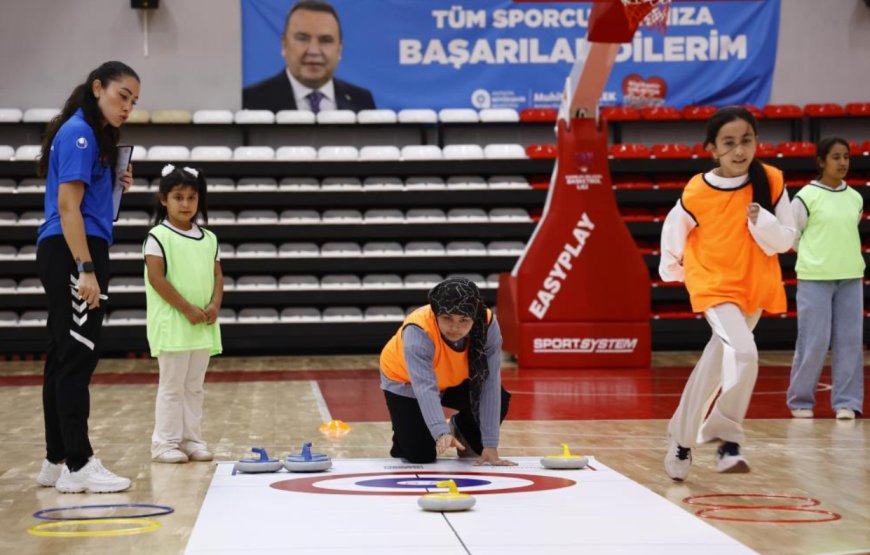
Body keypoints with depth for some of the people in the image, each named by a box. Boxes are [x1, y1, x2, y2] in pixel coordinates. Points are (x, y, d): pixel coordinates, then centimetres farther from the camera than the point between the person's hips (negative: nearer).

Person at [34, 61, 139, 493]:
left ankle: (57, 461, 17)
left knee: (64, 357, 11)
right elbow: (67, 206, -18)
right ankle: (77, 466, -6)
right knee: (77, 357, -8)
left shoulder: (90, 134, 17)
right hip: (74, 253, -10)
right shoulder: (79, 133, -11)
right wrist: (86, 270, -22)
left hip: (66, 256, 10)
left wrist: (114, 185, 7)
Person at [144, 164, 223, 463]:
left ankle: (191, 439, 17)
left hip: (203, 326, 6)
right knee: (172, 385, -2)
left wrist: (215, 305, -6)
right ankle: (165, 443, 4)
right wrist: (187, 309, -15)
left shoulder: (208, 239, 12)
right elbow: (156, 278, -13)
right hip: (172, 324, -6)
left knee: (194, 386, 11)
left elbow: (217, 275, 12)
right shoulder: (159, 236, -6)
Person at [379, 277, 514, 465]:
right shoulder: (418, 330, -39)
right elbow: (425, 388, -49)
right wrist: (441, 433, -65)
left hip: (454, 380, 3)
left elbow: (490, 383, -31)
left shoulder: (487, 324, -31)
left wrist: (490, 446, -35)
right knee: (420, 455, -17)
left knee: (498, 401, -21)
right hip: (406, 381, -3)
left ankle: (461, 429, 12)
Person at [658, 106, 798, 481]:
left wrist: (763, 222, -24)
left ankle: (682, 439, 35)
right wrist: (672, 269, 16)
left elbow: (787, 239, -6)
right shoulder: (697, 193, -15)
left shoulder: (771, 182, -10)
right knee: (743, 355, -26)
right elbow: (674, 231, 4)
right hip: (714, 285, -4)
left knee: (716, 366, 17)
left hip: (754, 288, 4)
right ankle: (728, 439, -14)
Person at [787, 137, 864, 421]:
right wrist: (817, 257, 7)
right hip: (814, 279, -4)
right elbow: (790, 235, 1)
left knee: (850, 340, 1)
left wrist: (840, 258, 12)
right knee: (814, 341, -3)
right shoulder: (806, 197, -6)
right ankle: (800, 401, 11)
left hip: (851, 278, 4)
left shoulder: (855, 198, 8)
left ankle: (846, 402, 8)